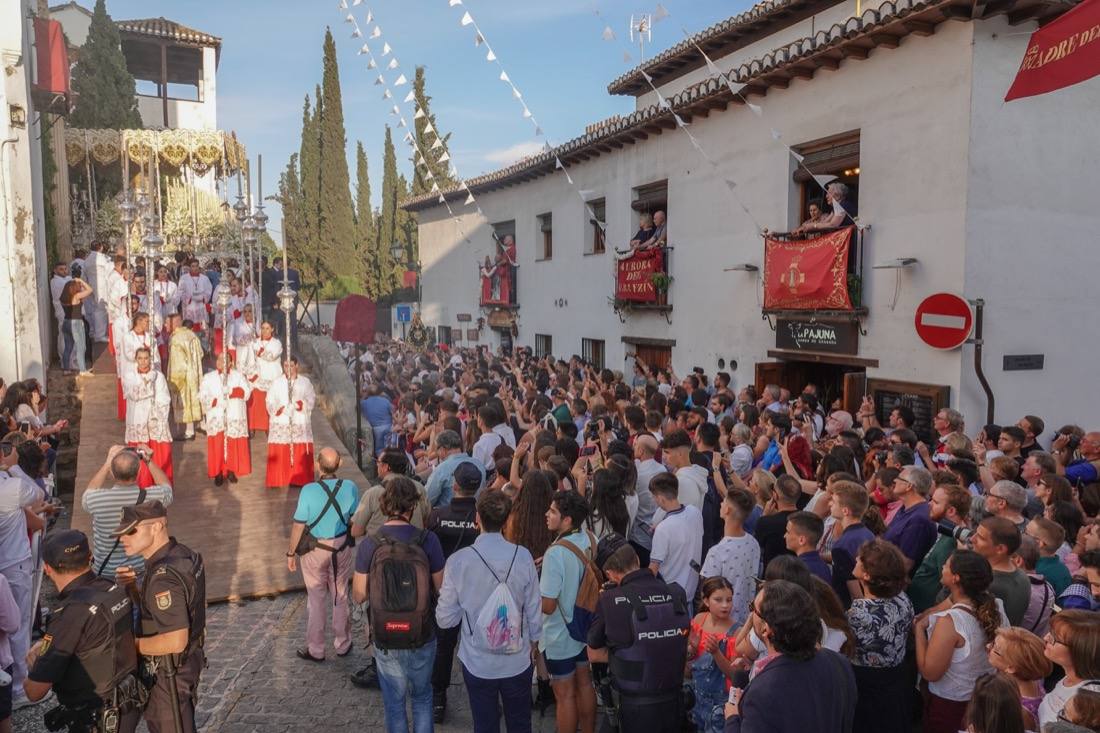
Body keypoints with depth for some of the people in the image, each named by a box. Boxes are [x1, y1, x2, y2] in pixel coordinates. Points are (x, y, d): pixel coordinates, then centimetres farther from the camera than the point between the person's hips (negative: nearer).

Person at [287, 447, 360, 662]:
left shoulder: (309, 490, -23)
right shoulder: (350, 488, -15)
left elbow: (298, 526, -15)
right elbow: (355, 520, -1)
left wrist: (291, 553, -1)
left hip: (314, 549, -2)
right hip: (341, 547, 2)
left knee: (316, 600, 14)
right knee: (341, 597, 18)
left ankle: (316, 650, 27)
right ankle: (343, 645, 33)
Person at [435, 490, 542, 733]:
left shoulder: (458, 561, -19)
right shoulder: (523, 557, -16)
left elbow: (445, 619, -11)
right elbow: (534, 609, -5)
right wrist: (534, 640, 15)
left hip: (478, 664, -1)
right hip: (517, 662, 1)